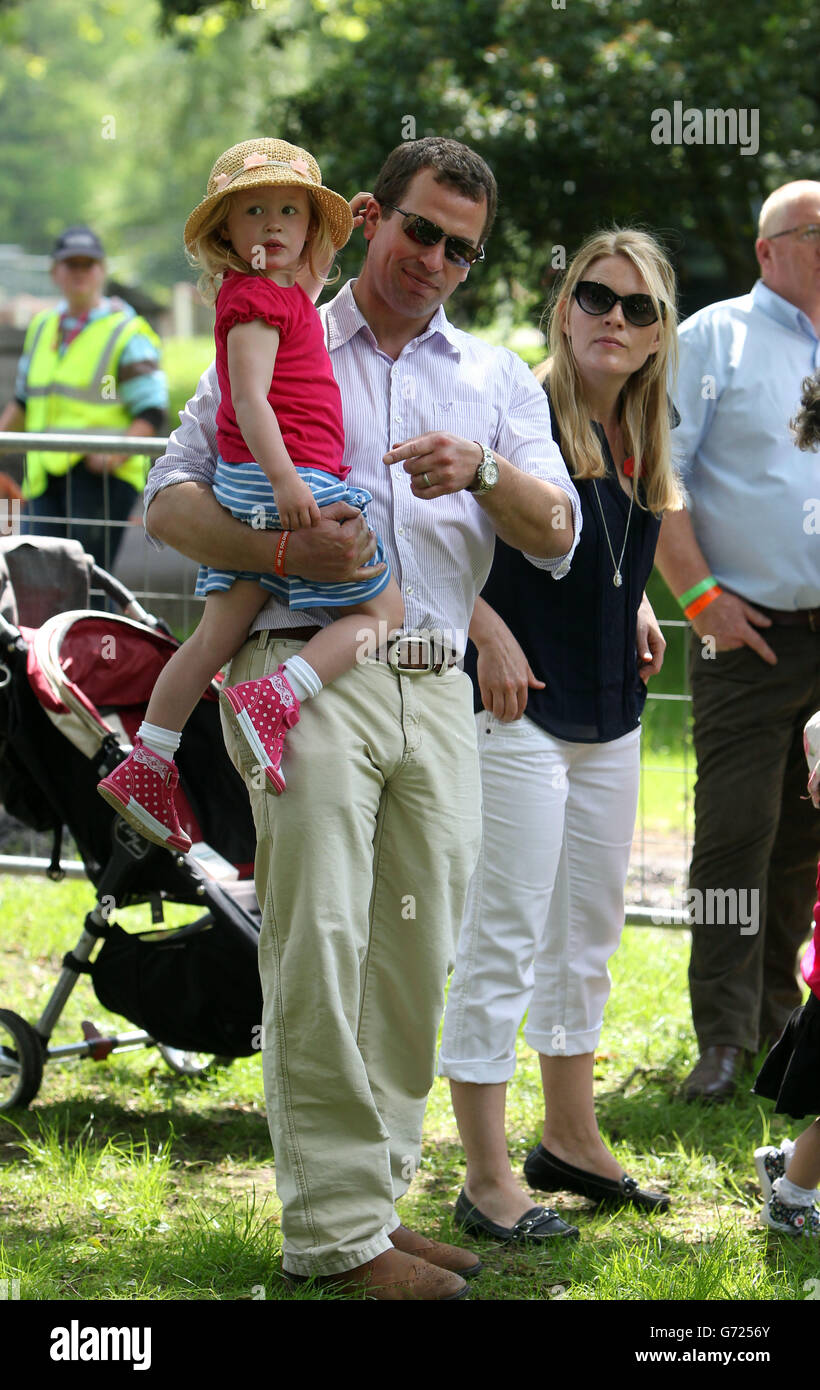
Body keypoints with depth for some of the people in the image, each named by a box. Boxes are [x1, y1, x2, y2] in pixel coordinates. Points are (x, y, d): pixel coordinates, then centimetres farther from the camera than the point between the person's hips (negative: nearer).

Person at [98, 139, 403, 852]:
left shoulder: (285, 296, 18)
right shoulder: (256, 298, -9)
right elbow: (250, 399, -18)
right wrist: (284, 480, -26)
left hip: (250, 492, 9)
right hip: (289, 480, -9)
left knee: (219, 631, 11)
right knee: (382, 610, -4)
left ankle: (146, 766, 13)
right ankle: (271, 702, -18)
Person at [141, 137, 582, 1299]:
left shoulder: (499, 380, 20)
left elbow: (556, 538, 8)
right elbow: (171, 504, 5)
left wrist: (484, 469, -13)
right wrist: (282, 549, -14)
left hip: (438, 689, 4)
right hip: (308, 670, -4)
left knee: (418, 958, 4)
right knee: (320, 946, -12)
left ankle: (375, 1196, 13)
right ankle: (336, 1227, -11)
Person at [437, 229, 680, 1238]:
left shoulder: (640, 437, 10)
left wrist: (636, 606, 10)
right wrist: (490, 633, -23)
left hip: (610, 719, 8)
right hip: (519, 710, -8)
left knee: (587, 938, 17)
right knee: (502, 945, -5)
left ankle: (570, 1140, 31)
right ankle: (487, 1181, 1)